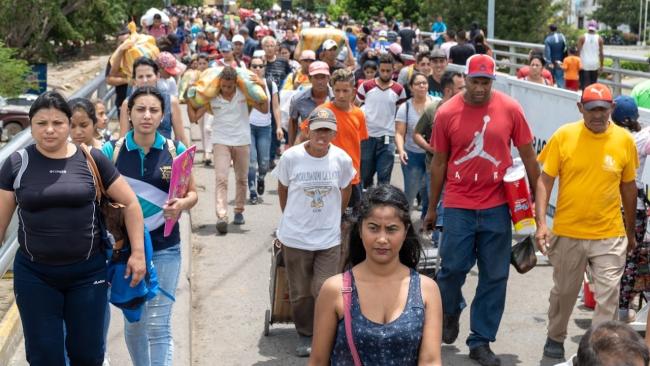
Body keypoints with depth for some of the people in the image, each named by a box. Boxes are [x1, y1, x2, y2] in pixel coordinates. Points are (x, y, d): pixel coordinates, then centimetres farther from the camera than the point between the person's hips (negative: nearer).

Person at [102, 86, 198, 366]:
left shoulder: (175, 150, -3)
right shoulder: (112, 151, -3)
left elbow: (192, 193, 3)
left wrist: (182, 204, -19)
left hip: (165, 249, -1)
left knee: (159, 325, -3)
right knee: (133, 323, 16)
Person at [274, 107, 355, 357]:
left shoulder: (342, 159, -9)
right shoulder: (291, 157, -12)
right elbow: (282, 190, 5)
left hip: (329, 238, 0)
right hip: (295, 237, 0)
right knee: (301, 293, 11)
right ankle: (305, 335, 31)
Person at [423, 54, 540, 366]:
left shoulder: (510, 109, -4)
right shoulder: (446, 112, -4)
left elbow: (527, 155, 5)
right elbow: (439, 162, 5)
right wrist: (431, 208, 9)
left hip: (497, 205, 1)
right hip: (458, 205, -1)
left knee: (494, 276, 6)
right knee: (453, 266, 2)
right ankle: (450, 310, 36)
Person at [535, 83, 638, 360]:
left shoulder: (624, 140, -3)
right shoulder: (563, 136, -7)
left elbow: (629, 187, 7)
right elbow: (545, 181, -4)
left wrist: (630, 232, 13)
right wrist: (541, 223, -14)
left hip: (610, 235, 0)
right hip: (568, 233, 0)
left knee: (608, 296, 1)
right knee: (564, 292, 17)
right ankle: (555, 338, 39)